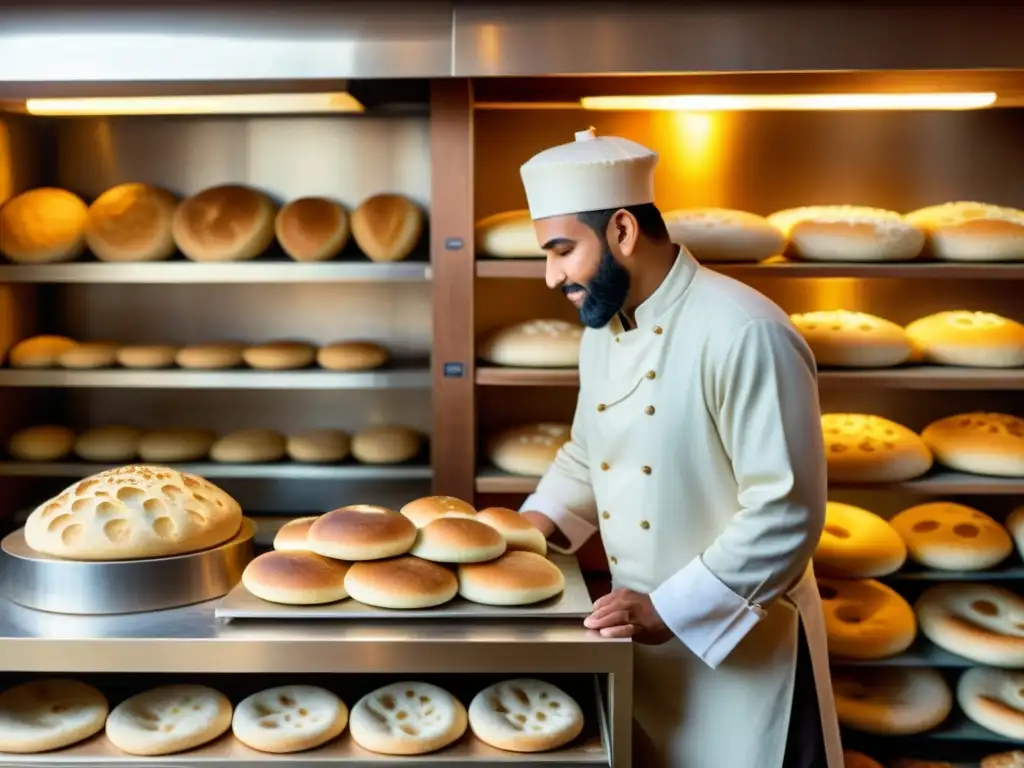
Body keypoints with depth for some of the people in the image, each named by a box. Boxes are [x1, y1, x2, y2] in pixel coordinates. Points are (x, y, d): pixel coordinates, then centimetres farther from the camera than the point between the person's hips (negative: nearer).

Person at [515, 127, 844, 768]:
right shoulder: (602, 330, 2)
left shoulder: (743, 333, -24)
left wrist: (671, 611, -23)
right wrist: (535, 524, -1)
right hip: (639, 635, 7)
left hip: (740, 643, -7)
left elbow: (786, 513, -24)